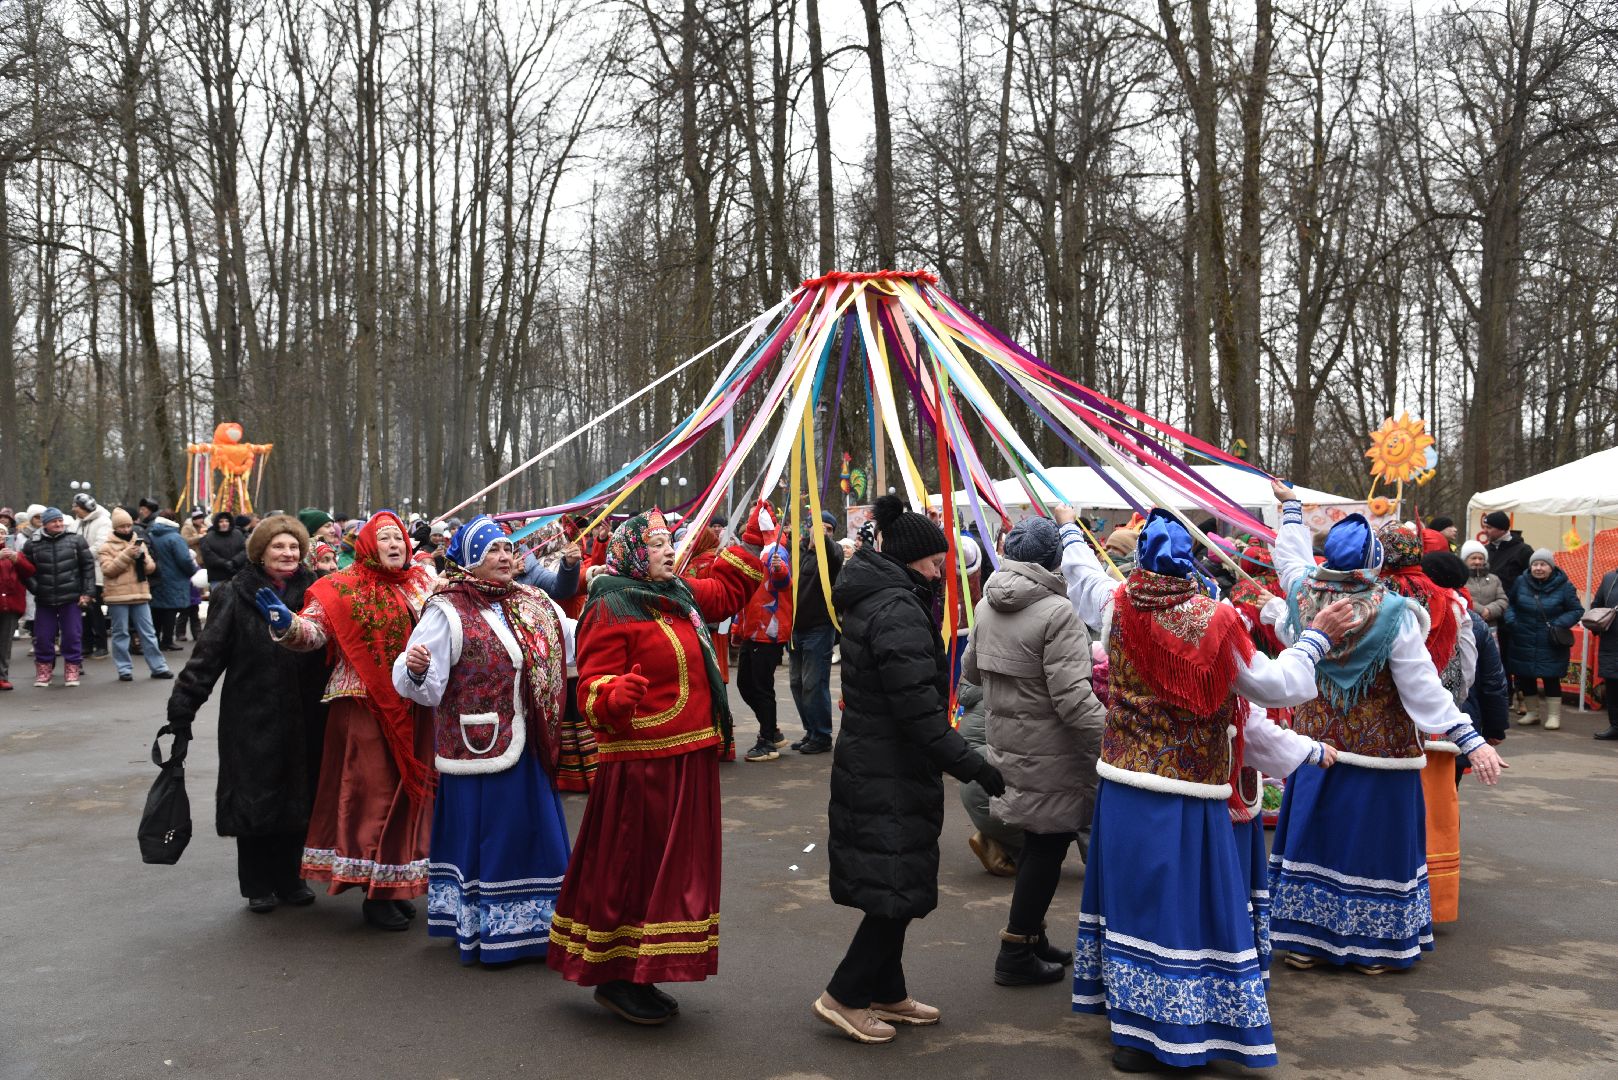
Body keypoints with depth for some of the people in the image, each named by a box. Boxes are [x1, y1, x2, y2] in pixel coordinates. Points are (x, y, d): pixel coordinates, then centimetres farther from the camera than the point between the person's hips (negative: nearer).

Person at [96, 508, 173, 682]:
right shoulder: (106, 546, 0)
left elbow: (151, 568, 9)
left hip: (140, 594, 3)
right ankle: (124, 669, 9)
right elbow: (108, 569, -12)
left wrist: (142, 558, -10)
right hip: (117, 596, -3)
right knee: (120, 633, 3)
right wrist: (126, 555, -17)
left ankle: (158, 667, 8)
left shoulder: (139, 543, 13)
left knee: (148, 632, 5)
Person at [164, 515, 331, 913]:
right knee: (255, 800, 5)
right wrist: (182, 710, -11)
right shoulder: (236, 596, -5)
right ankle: (258, 885, 21)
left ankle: (289, 878, 27)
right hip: (252, 720, -2)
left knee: (298, 799, 9)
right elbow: (207, 656, -7)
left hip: (303, 721, 2)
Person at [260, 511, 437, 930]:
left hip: (413, 707, 5)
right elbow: (313, 631, -11)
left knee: (409, 790, 11)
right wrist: (287, 622, -30)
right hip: (365, 707, -5)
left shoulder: (423, 582, 10)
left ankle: (399, 884, 24)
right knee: (373, 793, -3)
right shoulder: (343, 588, -3)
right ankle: (376, 893, 8)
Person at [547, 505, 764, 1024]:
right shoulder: (610, 609, -13)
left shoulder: (681, 596, 13)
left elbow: (726, 587, 33)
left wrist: (752, 535, 32)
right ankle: (614, 977, 12)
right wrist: (617, 695, -38)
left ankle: (638, 976, 24)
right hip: (639, 765, -9)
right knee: (632, 867, -2)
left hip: (689, 760, 9)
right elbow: (593, 688, -17)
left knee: (676, 864, 13)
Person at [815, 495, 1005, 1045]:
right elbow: (918, 709, -25)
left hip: (868, 765, 11)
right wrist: (973, 765, -22)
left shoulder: (873, 599, 12)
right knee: (899, 889, -2)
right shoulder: (899, 611, -20)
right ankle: (843, 996, 7)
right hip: (891, 773, -11)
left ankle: (886, 993, 30)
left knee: (895, 888, 18)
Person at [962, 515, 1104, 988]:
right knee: (1048, 846, 4)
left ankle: (1029, 936, 32)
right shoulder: (1057, 612, -20)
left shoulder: (988, 605, 4)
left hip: (1008, 744, 8)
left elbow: (970, 668, 18)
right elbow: (1073, 698, -24)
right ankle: (1017, 954, 12)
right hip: (1050, 754, -8)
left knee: (1038, 842, 20)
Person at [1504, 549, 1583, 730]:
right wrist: (1511, 620, -6)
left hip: (1551, 645, -3)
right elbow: (1508, 602, 12)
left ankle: (1554, 714, 14)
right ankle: (1538, 710, 29)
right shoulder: (1521, 583, 0)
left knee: (1551, 678, -2)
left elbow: (1577, 611, 0)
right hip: (1524, 643, 3)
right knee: (1524, 677, 10)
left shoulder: (1563, 586, -6)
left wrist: (1559, 624, -14)